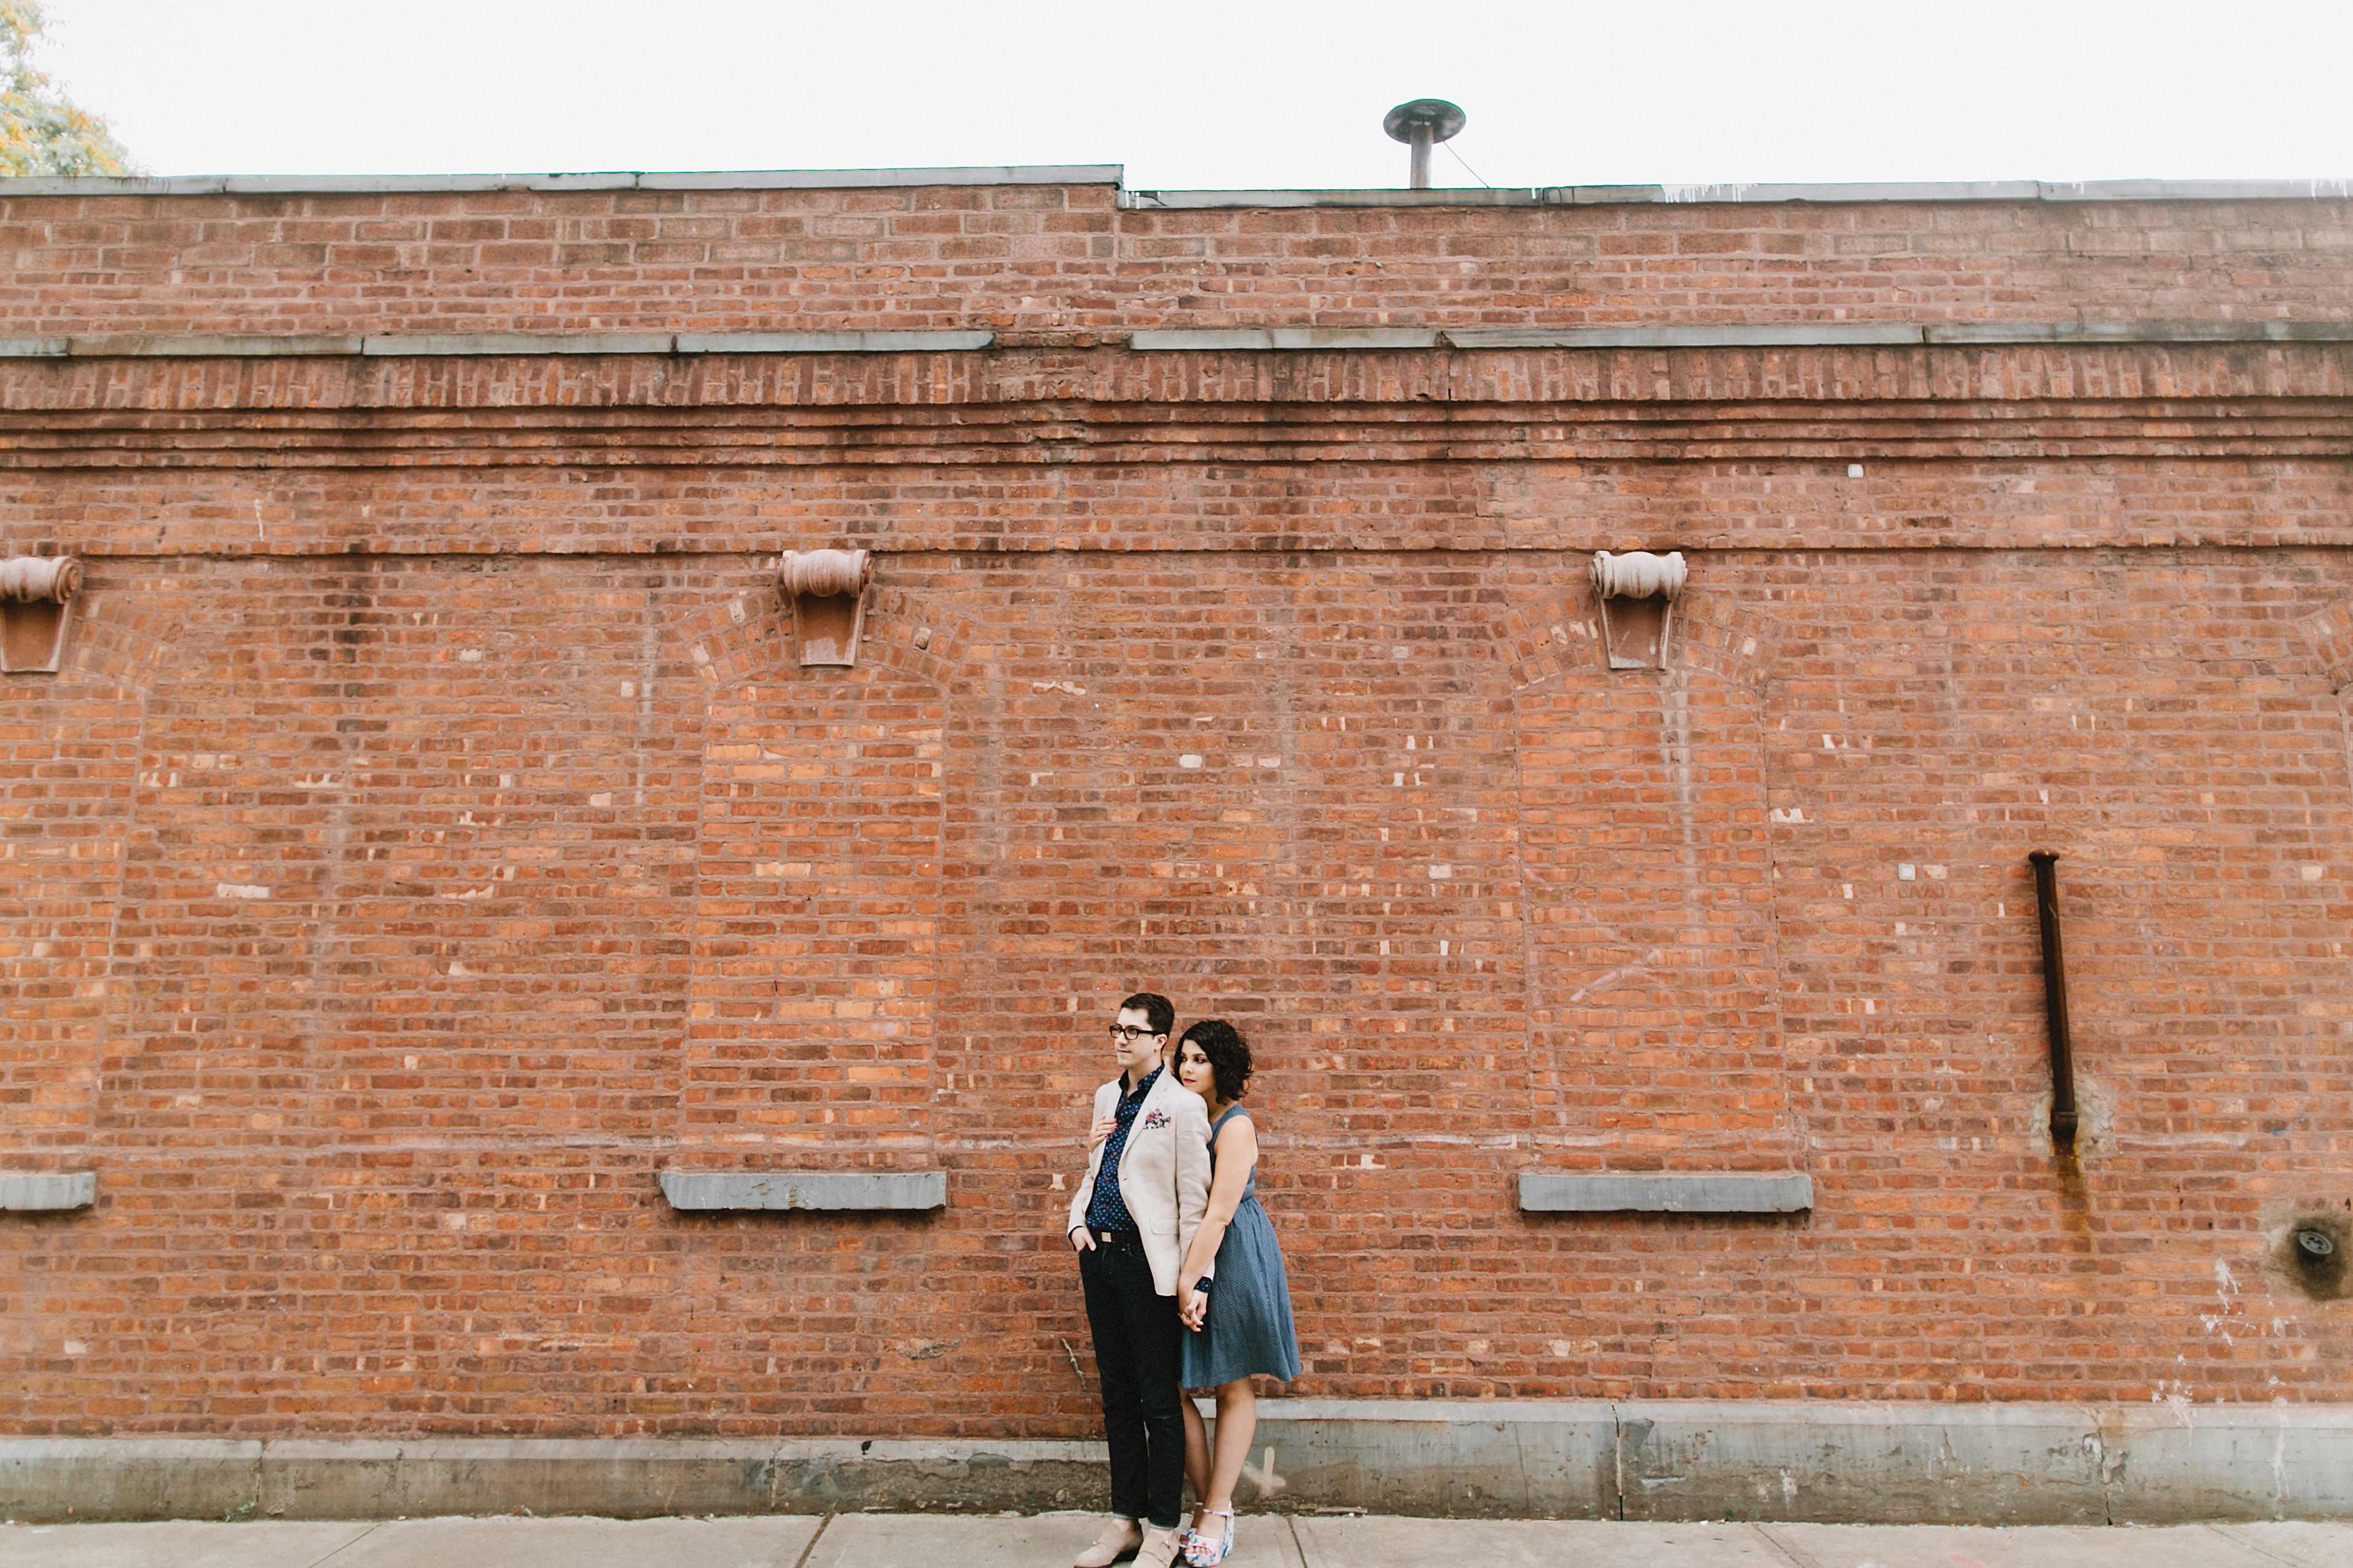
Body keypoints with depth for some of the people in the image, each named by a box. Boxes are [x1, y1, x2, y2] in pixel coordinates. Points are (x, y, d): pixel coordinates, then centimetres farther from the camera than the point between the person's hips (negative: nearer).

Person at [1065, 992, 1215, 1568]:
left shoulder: (1182, 1105, -10)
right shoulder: (1107, 1096, 12)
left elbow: (1194, 1200, -11)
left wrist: (1192, 1281, -12)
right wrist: (1078, 1222, 6)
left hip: (1147, 1262, -7)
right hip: (1099, 1256, 7)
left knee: (1158, 1401, 3)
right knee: (1116, 1394, 15)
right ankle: (1125, 1521, 27)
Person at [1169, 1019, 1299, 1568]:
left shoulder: (1235, 1125, -13)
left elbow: (1219, 1214, -18)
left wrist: (1189, 1280, -18)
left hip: (1232, 1257, -7)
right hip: (1187, 1257, 7)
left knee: (1233, 1387, 6)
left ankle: (1216, 1515, 14)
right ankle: (1209, 1507, 13)